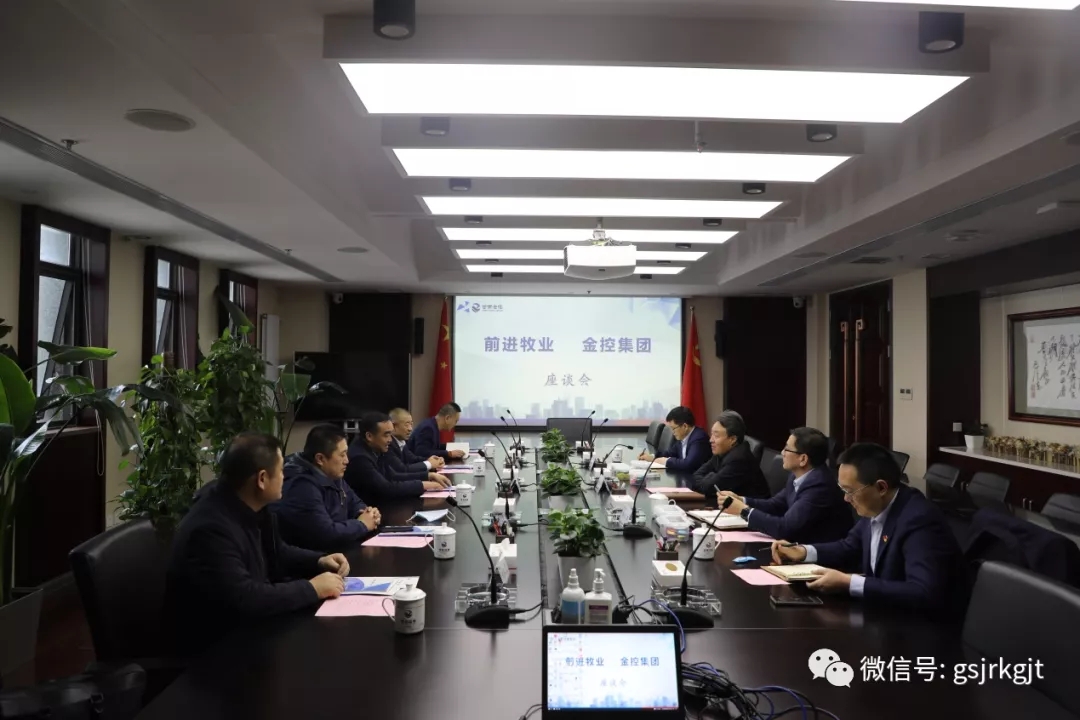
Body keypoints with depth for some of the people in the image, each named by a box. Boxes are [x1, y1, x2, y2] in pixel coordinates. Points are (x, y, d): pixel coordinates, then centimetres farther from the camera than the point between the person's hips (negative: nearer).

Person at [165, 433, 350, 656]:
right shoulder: (211, 529, -29)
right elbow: (242, 601, -35)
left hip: (248, 625, 9)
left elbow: (276, 554, 17)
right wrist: (311, 589, -26)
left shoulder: (252, 507, 0)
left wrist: (319, 561, 1)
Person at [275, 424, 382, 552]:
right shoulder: (302, 487, -26)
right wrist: (362, 525, -15)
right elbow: (325, 535, -31)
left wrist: (368, 514, -4)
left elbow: (355, 503, 19)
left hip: (337, 550, 9)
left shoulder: (332, 475, 6)